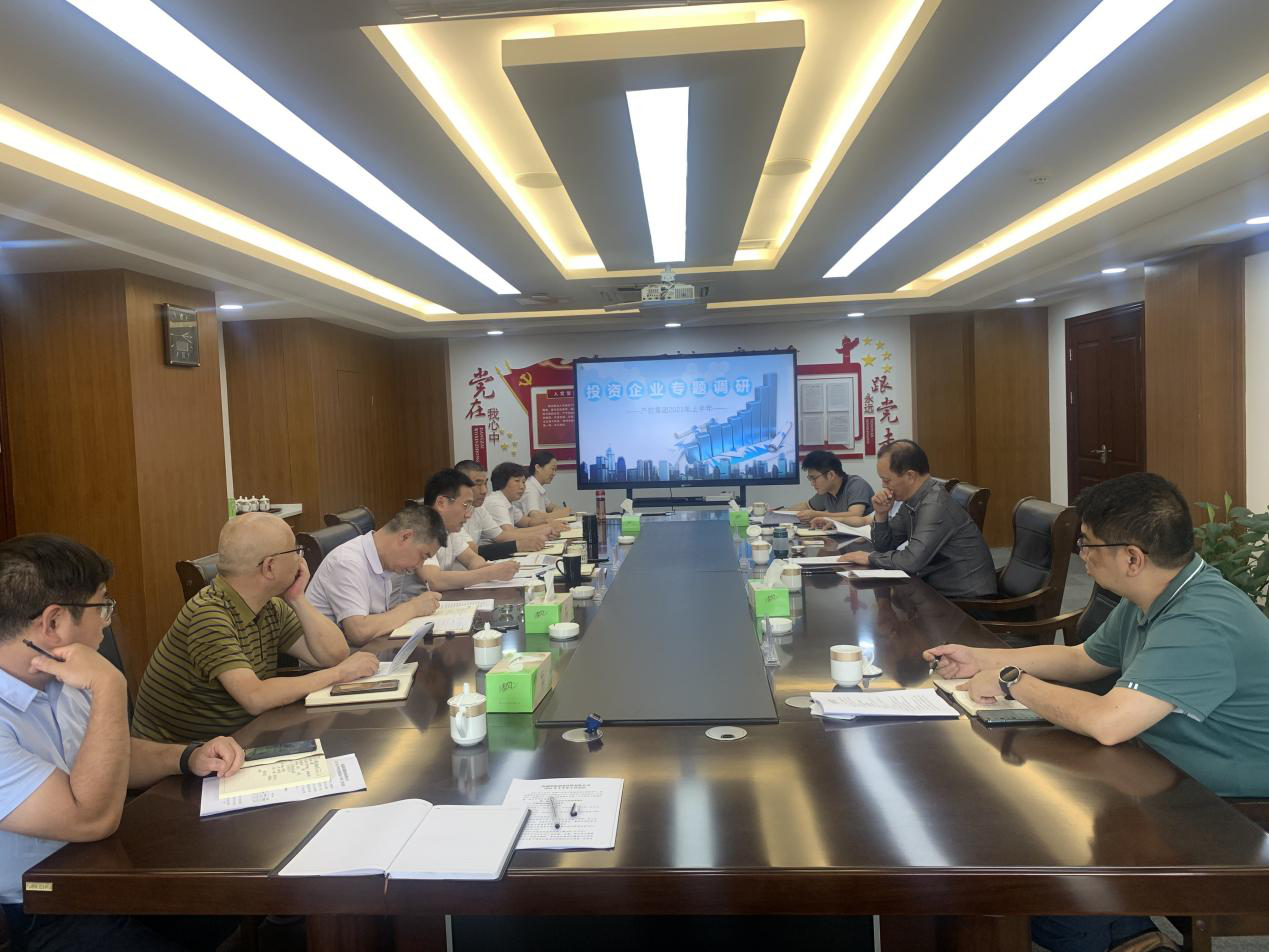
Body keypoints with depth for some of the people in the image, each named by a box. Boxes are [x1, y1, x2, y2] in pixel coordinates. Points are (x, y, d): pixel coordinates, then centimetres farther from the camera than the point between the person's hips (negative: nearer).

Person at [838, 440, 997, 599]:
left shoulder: (935, 505, -22)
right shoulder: (911, 501, 4)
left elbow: (912, 560, -30)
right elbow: (884, 547, 13)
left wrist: (870, 557, -15)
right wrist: (881, 514, -4)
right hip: (937, 588, 7)